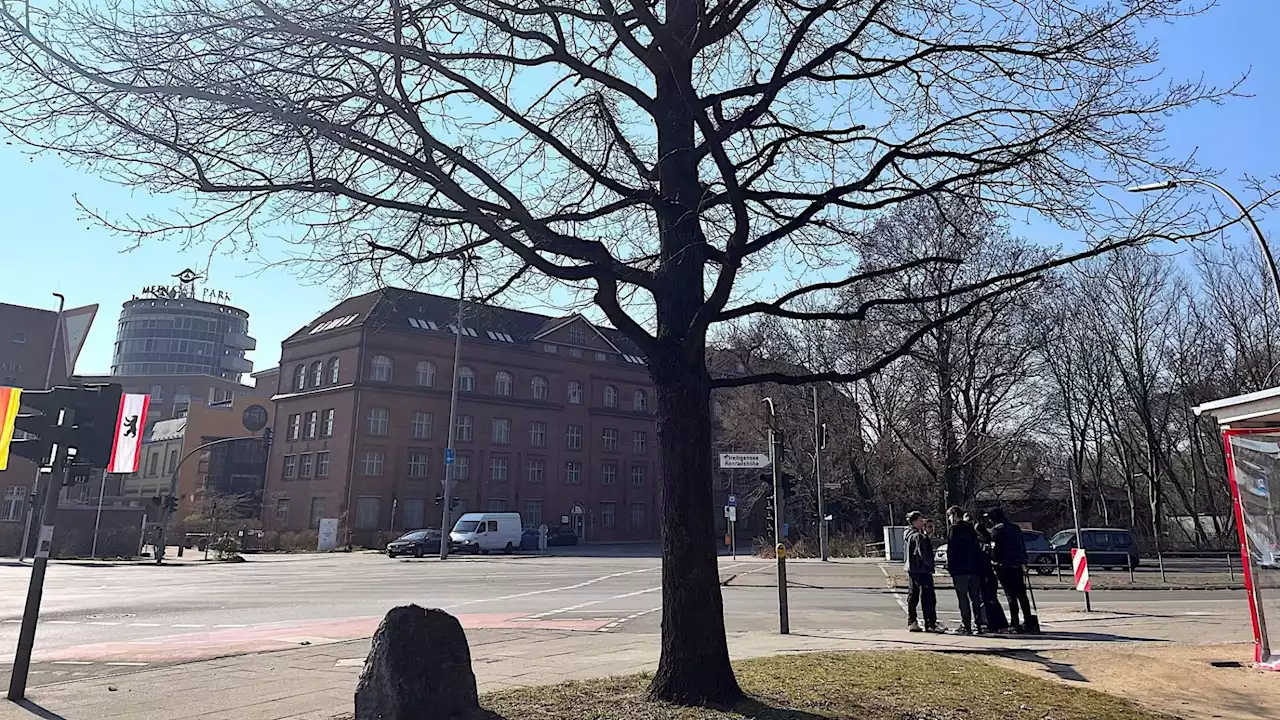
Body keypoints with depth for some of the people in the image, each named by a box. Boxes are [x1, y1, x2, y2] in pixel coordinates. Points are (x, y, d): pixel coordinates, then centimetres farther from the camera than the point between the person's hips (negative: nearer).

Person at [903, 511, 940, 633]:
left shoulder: (907, 534, 11)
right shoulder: (918, 536, -17)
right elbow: (923, 554, -20)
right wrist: (930, 566, -10)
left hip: (911, 569, 10)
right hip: (922, 570, -10)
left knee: (912, 596, 14)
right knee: (928, 598, -4)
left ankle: (912, 623, 18)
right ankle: (930, 625, -2)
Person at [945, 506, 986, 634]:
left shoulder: (954, 529, -7)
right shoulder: (970, 528, 14)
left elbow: (951, 550, -12)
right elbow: (977, 548, 16)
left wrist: (950, 567, -7)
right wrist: (978, 567, 17)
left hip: (960, 570, -7)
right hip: (973, 569, 7)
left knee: (963, 598, -4)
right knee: (975, 597, 11)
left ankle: (966, 626, -5)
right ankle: (978, 624, 13)